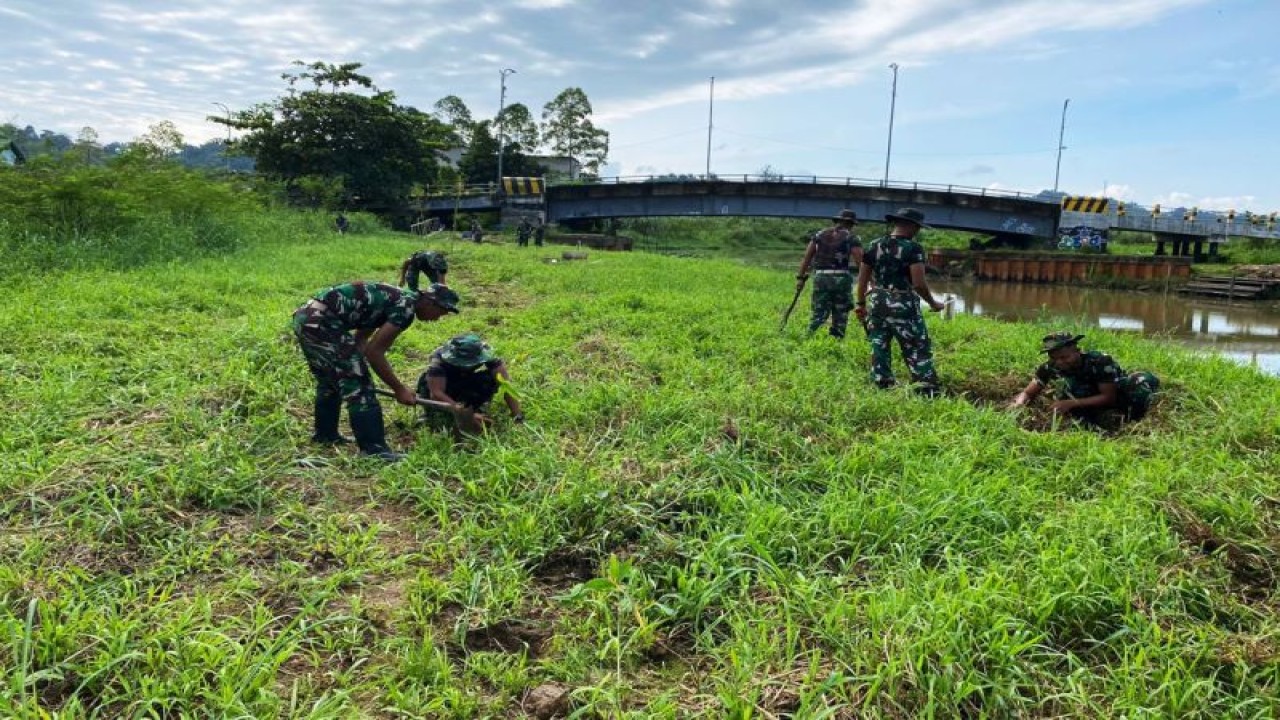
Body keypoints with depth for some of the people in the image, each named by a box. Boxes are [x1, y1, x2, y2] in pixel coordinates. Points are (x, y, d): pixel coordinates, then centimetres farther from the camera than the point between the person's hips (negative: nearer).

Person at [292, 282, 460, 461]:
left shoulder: (395, 299, 19)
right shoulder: (406, 307, -9)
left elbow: (360, 340, 25)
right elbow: (373, 351, -12)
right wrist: (399, 389, -5)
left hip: (305, 316, 10)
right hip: (321, 321, -10)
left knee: (328, 381, 25)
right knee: (358, 384, -6)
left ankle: (325, 434, 40)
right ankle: (373, 448, -3)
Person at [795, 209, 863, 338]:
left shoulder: (820, 234, 12)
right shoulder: (851, 238, 2)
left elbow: (807, 257, 9)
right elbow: (860, 261, -6)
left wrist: (801, 277, 11)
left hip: (820, 277, 3)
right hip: (840, 278, -3)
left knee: (819, 313, 8)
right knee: (840, 315, 8)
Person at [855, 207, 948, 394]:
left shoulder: (875, 246, 5)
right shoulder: (913, 248, -12)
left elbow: (862, 277, 8)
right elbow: (919, 283, -18)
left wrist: (861, 303, 17)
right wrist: (933, 303, -4)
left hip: (878, 304, 5)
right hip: (904, 306, -5)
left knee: (879, 347, 13)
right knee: (918, 349, 3)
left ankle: (883, 385, 18)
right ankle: (927, 389, 2)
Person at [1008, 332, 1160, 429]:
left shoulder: (1101, 361, -29)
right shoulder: (1049, 368, -18)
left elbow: (1109, 397, -27)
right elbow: (1028, 393, -10)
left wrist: (1071, 403, -37)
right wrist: (1018, 404, -35)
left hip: (1118, 397, -3)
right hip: (1090, 408, 3)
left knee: (1145, 379, -31)